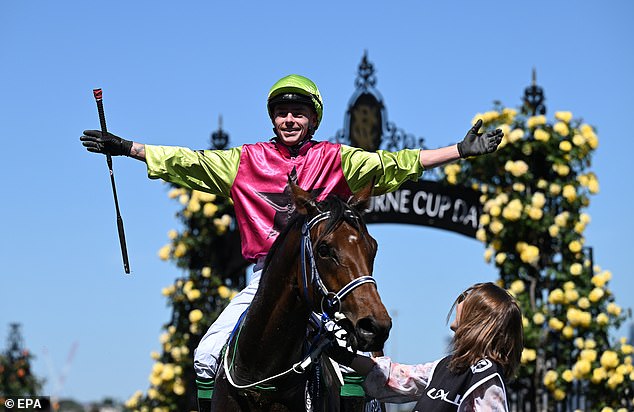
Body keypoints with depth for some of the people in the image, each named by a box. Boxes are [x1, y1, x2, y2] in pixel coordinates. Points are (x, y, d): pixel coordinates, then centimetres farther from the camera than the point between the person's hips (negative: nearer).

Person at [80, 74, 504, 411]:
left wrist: (461, 150, -8)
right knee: (207, 356, -11)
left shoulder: (335, 159, 6)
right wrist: (127, 148, 2)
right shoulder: (246, 161, 9)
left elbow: (394, 164, 0)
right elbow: (186, 162, 8)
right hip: (266, 276, 1)